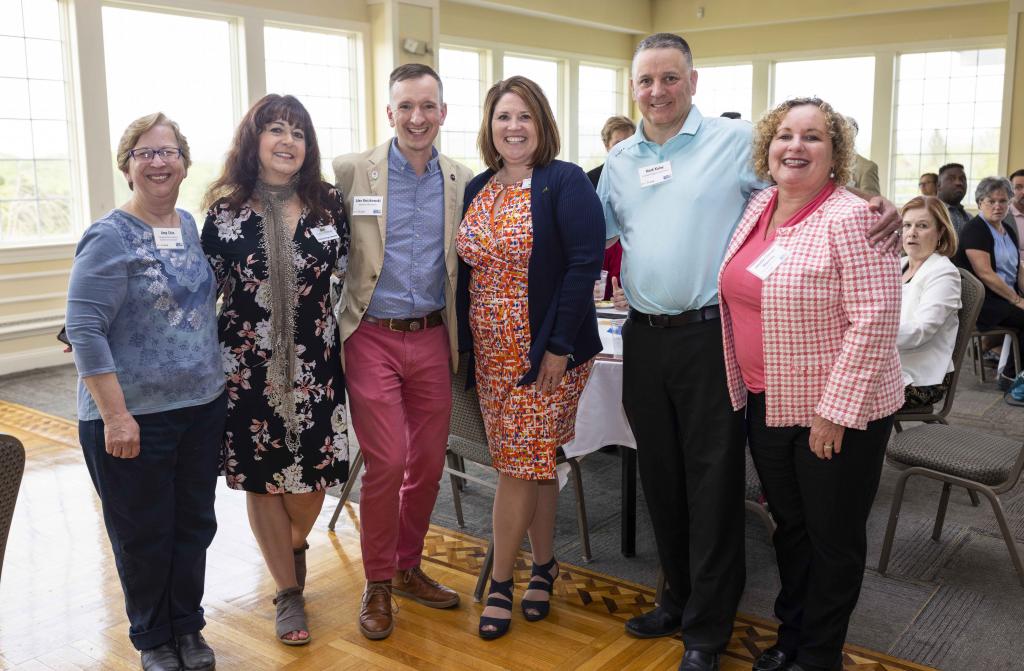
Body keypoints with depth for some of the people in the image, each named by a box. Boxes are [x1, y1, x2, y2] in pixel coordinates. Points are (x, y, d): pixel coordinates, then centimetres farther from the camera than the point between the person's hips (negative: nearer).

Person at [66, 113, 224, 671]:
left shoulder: (191, 226, 6)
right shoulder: (110, 238, -13)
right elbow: (84, 331, -16)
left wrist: (218, 378, 12)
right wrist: (115, 415, -20)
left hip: (203, 406, 6)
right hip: (135, 419, -5)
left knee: (195, 524, 15)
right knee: (144, 535, 10)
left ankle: (188, 626, 34)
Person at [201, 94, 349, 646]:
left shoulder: (327, 203, 2)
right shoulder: (226, 210, -1)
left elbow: (349, 270, 10)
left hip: (315, 360, 1)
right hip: (249, 364, -1)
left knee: (314, 469, 5)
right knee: (262, 475, 6)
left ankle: (294, 548, 40)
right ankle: (288, 592, 24)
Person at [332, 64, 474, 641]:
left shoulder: (463, 181, 5)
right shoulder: (352, 172, -3)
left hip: (433, 338, 3)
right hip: (373, 338, -3)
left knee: (429, 463, 10)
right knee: (387, 464, -4)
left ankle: (408, 568, 31)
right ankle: (378, 584, 17)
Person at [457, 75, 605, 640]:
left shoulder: (564, 182, -9)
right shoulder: (477, 189, 10)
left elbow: (585, 263, -16)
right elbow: (467, 269, 12)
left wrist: (560, 345, -18)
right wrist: (466, 342, 6)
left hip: (546, 352, -5)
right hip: (491, 352, 6)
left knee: (520, 465, -1)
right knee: (532, 461, 14)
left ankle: (501, 580, 15)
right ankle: (543, 564, 29)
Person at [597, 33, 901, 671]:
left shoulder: (735, 141, -3)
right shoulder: (619, 159, 12)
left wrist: (878, 206, -21)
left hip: (709, 336, -5)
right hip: (644, 337, 5)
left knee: (712, 481, 2)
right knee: (661, 475, 15)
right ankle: (679, 597, 34)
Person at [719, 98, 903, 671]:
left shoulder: (850, 219, -16)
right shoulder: (758, 209, 5)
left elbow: (874, 321, -20)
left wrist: (835, 412, -21)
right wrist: (744, 385, 14)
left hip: (838, 411, -6)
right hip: (768, 403, 7)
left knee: (834, 537, 10)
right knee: (789, 526, 19)